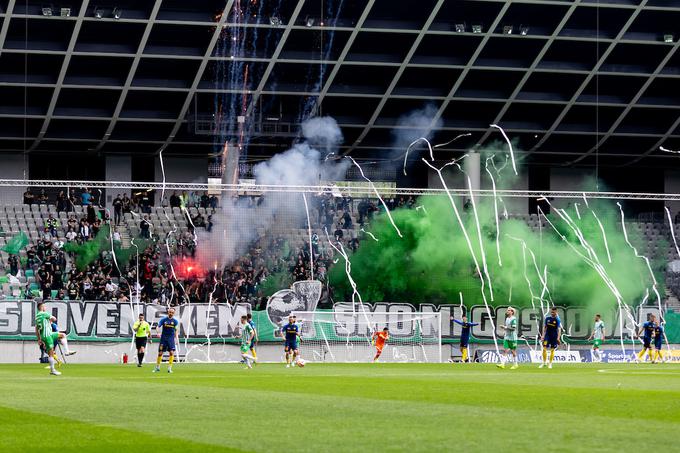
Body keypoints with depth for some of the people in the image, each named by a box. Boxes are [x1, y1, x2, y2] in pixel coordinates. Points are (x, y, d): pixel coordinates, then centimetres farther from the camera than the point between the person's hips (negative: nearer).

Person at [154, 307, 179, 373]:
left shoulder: (175, 321, 3)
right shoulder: (163, 320, -2)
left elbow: (176, 330, 10)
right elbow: (158, 327, -2)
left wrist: (176, 338, -1)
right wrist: (158, 333, -22)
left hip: (171, 338, 0)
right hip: (163, 338, 0)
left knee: (171, 352, -12)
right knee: (160, 353, 2)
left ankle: (169, 368, -5)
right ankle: (157, 367, 18)